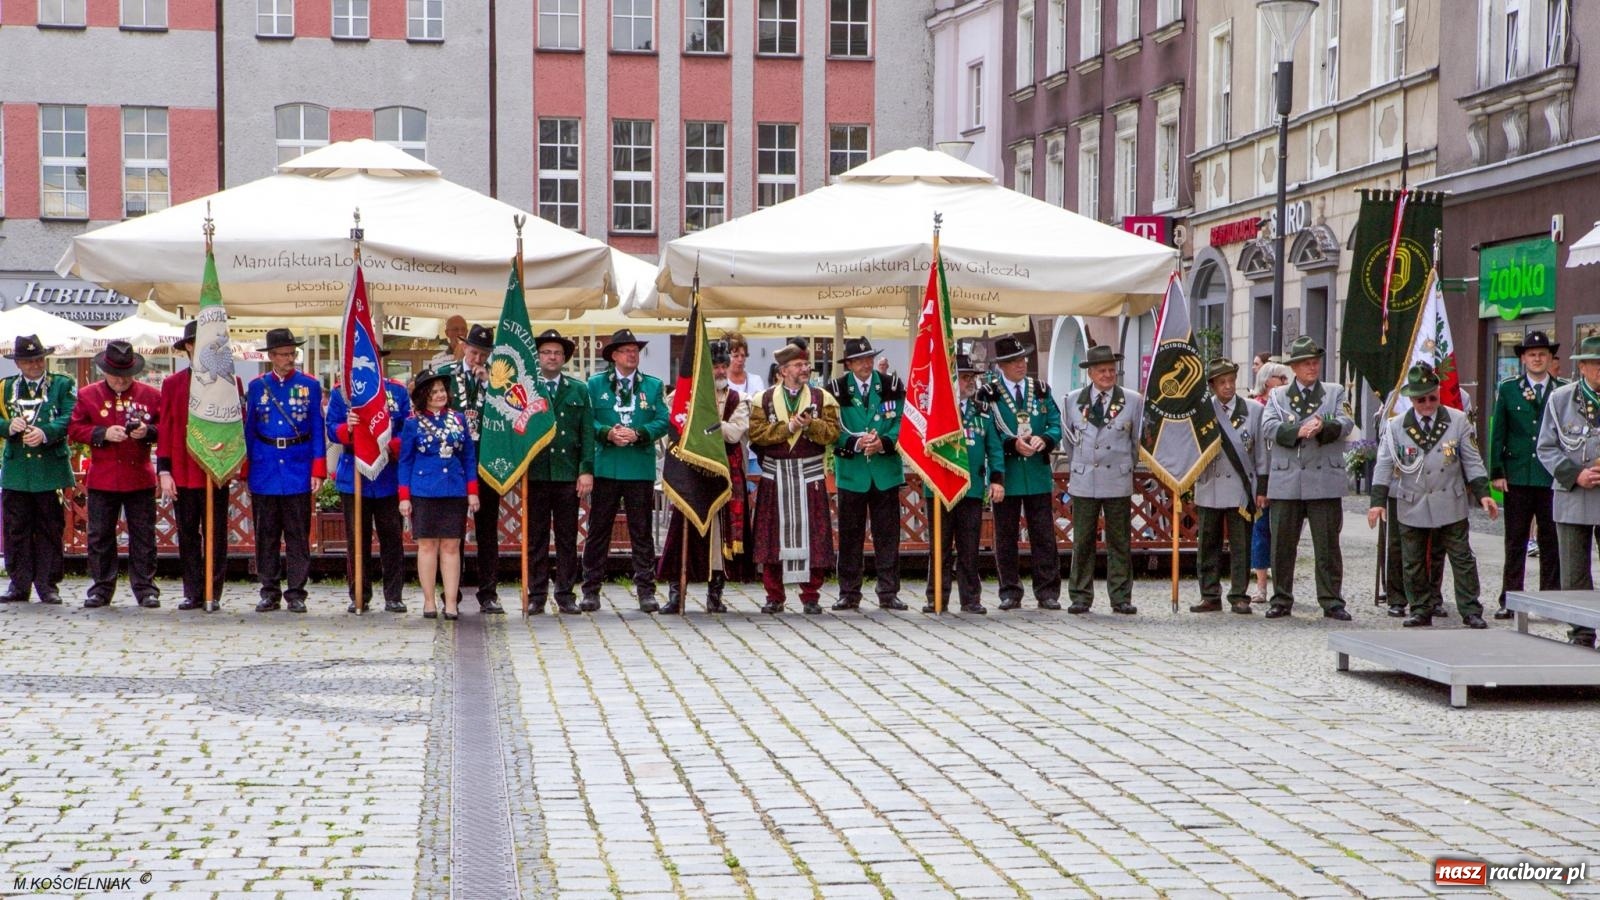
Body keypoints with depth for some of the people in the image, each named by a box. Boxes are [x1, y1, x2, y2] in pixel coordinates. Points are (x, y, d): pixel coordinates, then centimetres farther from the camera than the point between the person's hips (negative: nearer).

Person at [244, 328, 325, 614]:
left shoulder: (310, 385, 3)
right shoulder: (257, 386, 6)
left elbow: (317, 430, 2)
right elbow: (249, 430, 9)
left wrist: (318, 470, -5)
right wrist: (244, 470, 5)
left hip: (298, 472, -1)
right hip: (265, 472, 1)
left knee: (298, 535, 1)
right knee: (266, 536, 5)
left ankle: (296, 593, 6)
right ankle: (270, 592, 13)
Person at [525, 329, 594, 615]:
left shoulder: (579, 390, 11)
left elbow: (587, 433, 7)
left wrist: (586, 471, -2)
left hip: (568, 474, 1)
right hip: (535, 473, -1)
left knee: (567, 538, 4)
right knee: (536, 538, 2)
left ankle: (566, 595, 9)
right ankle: (536, 596, 7)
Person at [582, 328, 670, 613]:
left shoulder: (652, 385, 10)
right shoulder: (596, 384, 8)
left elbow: (663, 421, 3)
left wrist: (637, 434, -13)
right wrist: (608, 433, -15)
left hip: (641, 469, 1)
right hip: (605, 469, -1)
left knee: (642, 532, 4)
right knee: (598, 530, 2)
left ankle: (645, 590, 8)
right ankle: (591, 590, 7)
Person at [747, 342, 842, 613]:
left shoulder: (822, 398, 7)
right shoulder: (764, 399, 6)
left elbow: (832, 432, -3)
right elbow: (755, 433, -6)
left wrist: (810, 424, -18)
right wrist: (787, 427, -13)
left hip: (809, 475, 0)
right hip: (775, 476, 0)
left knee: (810, 534, -1)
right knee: (774, 534, 0)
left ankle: (811, 597, 6)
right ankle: (774, 596, 8)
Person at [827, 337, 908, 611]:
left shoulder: (892, 386, 4)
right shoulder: (836, 390, 1)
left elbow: (901, 423, 1)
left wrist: (883, 442, -16)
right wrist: (857, 443, -19)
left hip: (886, 470, 1)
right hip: (851, 472, -1)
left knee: (887, 534, 2)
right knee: (850, 535, 3)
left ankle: (888, 592, 7)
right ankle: (849, 593, 10)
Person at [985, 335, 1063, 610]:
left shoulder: (1041, 389, 9)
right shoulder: (989, 394, -2)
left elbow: (1056, 425, 8)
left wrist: (1043, 440, -13)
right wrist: (1013, 444, -19)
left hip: (1038, 474, 2)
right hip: (1006, 474, -2)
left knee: (1044, 535, 2)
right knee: (1006, 537, 4)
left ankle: (1047, 592, 7)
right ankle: (1010, 592, 12)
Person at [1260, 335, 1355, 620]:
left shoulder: (1335, 393, 13)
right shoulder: (1277, 395, 12)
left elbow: (1346, 423, -4)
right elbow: (1268, 427, -4)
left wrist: (1323, 427, -24)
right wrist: (1298, 431, -21)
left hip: (1324, 482, -1)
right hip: (1286, 482, 1)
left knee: (1328, 545, 1)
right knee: (1282, 545, 4)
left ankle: (1332, 602, 6)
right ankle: (1281, 600, 14)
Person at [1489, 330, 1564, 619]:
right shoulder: (1507, 389, 6)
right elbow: (1497, 433, 6)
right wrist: (1496, 473, 0)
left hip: (1553, 477, 0)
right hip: (1517, 477, 0)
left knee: (1551, 542, 5)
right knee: (1515, 542, 3)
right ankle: (1509, 601, 7)